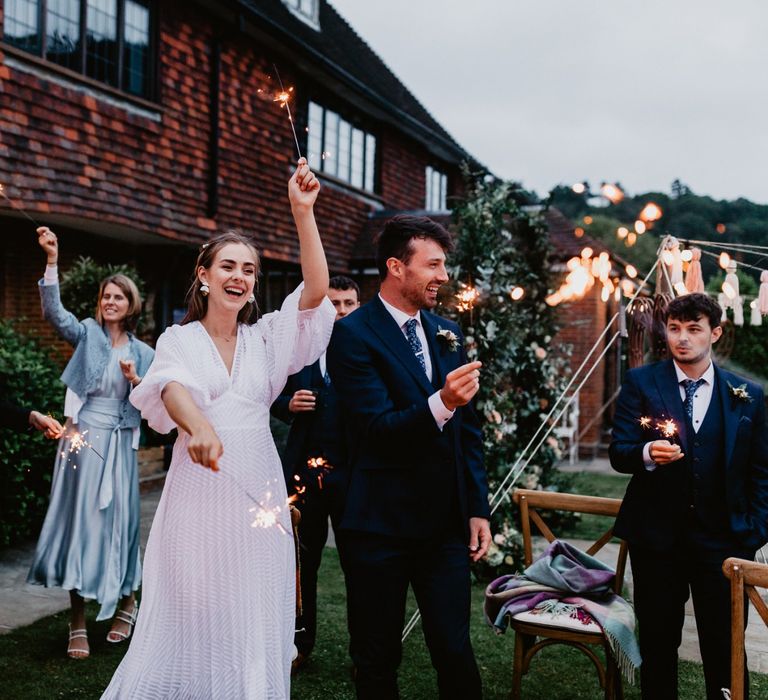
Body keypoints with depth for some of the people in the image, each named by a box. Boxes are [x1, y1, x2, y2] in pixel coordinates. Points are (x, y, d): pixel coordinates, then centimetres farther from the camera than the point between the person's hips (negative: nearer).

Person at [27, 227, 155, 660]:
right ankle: (78, 621, 11)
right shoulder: (87, 334, 4)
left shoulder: (143, 353, 8)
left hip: (118, 446, 1)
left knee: (116, 522, 5)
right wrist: (52, 260, -23)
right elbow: (54, 312, -14)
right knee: (77, 521, 2)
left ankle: (126, 601, 28)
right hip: (81, 439, 0)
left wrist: (136, 380, -13)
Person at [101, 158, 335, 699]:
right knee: (192, 611, 5)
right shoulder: (180, 339, 1)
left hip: (259, 488, 2)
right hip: (199, 487, -2)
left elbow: (316, 289, -6)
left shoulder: (265, 337, 8)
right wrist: (199, 426, -43)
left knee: (253, 617, 7)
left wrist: (303, 212, -15)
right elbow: (173, 386, -20)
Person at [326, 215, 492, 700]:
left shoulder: (448, 333, 10)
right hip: (380, 526, -4)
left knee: (456, 652, 7)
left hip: (447, 523, 5)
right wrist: (440, 404, -34)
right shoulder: (353, 335, -10)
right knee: (378, 660, 11)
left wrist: (479, 509, 10)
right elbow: (376, 429, -18)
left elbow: (468, 428, 13)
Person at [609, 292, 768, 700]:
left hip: (722, 539, 1)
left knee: (725, 647, 6)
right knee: (658, 639, 12)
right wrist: (647, 453, -27)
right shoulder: (640, 383, 0)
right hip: (657, 536, 0)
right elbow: (618, 453, -6)